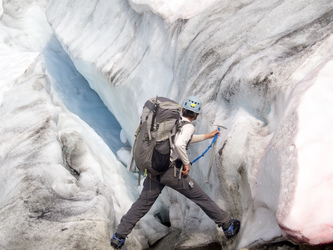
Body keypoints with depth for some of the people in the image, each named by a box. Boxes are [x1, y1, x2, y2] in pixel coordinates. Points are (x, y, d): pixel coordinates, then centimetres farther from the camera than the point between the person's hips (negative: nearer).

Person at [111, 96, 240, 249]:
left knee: (143, 203, 13)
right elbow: (179, 144, -28)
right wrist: (186, 163, -13)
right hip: (172, 172, -6)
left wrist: (207, 136, 40)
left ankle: (119, 236, 13)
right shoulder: (188, 126, -7)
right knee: (202, 199, 8)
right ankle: (227, 226, 20)